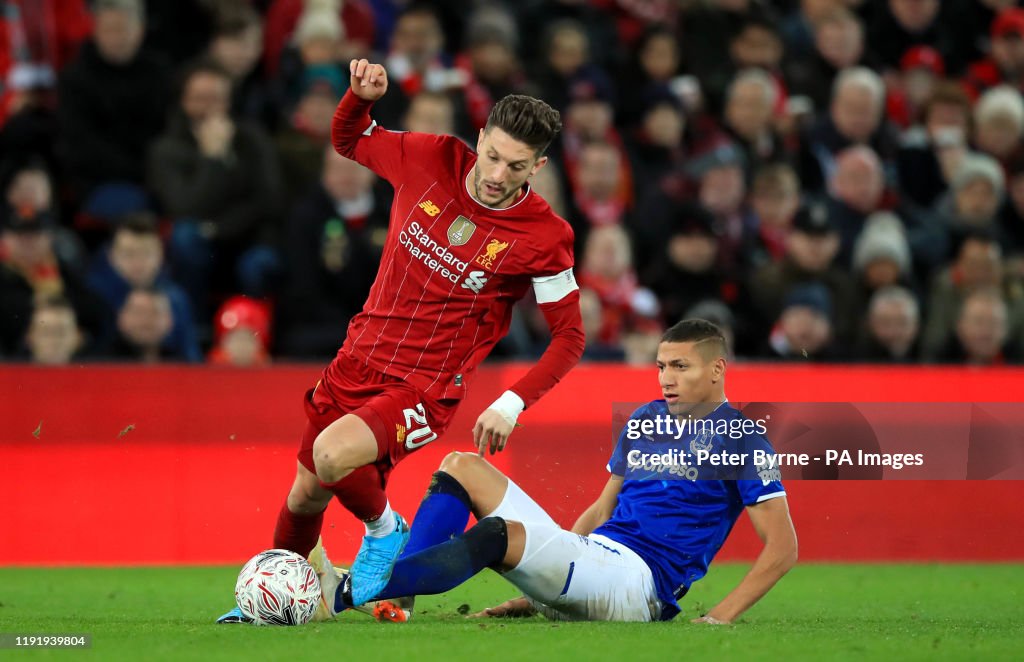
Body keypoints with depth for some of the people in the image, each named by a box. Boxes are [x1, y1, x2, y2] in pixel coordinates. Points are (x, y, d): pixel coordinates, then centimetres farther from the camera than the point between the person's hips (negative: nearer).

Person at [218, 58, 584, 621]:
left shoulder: (543, 237, -16)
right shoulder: (431, 161, -6)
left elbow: (569, 336, -7)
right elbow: (348, 141, 13)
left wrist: (512, 404, -18)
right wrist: (361, 96, -9)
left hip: (425, 389, -5)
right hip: (360, 360, 5)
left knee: (334, 454, -30)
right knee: (307, 492, 13)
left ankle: (386, 532, 1)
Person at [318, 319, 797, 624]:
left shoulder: (739, 437, -3)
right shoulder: (645, 420, 19)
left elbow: (782, 547, -7)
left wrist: (720, 618, -17)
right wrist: (539, 588, 19)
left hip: (639, 585, -9)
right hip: (591, 553, 9)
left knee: (499, 534, -32)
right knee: (462, 468, 0)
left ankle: (344, 592, -41)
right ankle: (397, 593, -21)